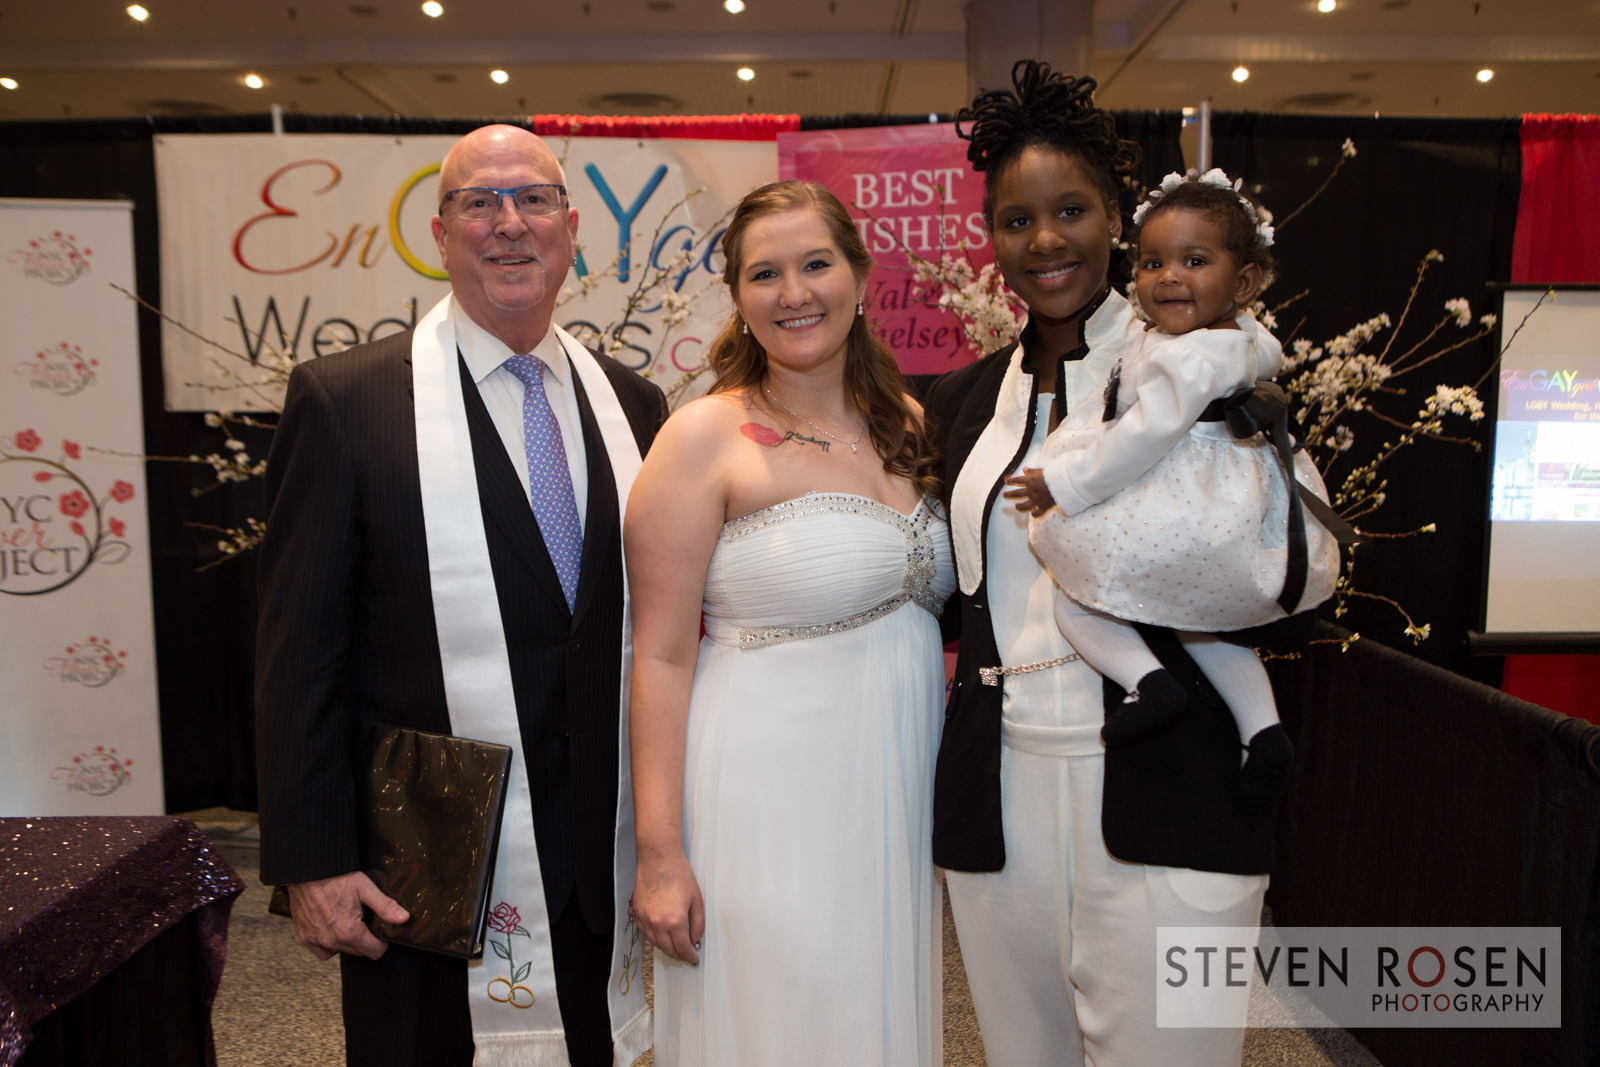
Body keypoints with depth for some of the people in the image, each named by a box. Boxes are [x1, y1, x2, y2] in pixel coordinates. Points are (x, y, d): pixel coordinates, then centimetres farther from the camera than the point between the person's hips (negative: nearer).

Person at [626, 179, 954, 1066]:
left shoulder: (907, 424, 7)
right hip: (768, 808, -5)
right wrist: (660, 854, -14)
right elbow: (660, 655, -12)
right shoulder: (705, 436, -10)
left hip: (895, 806, 6)